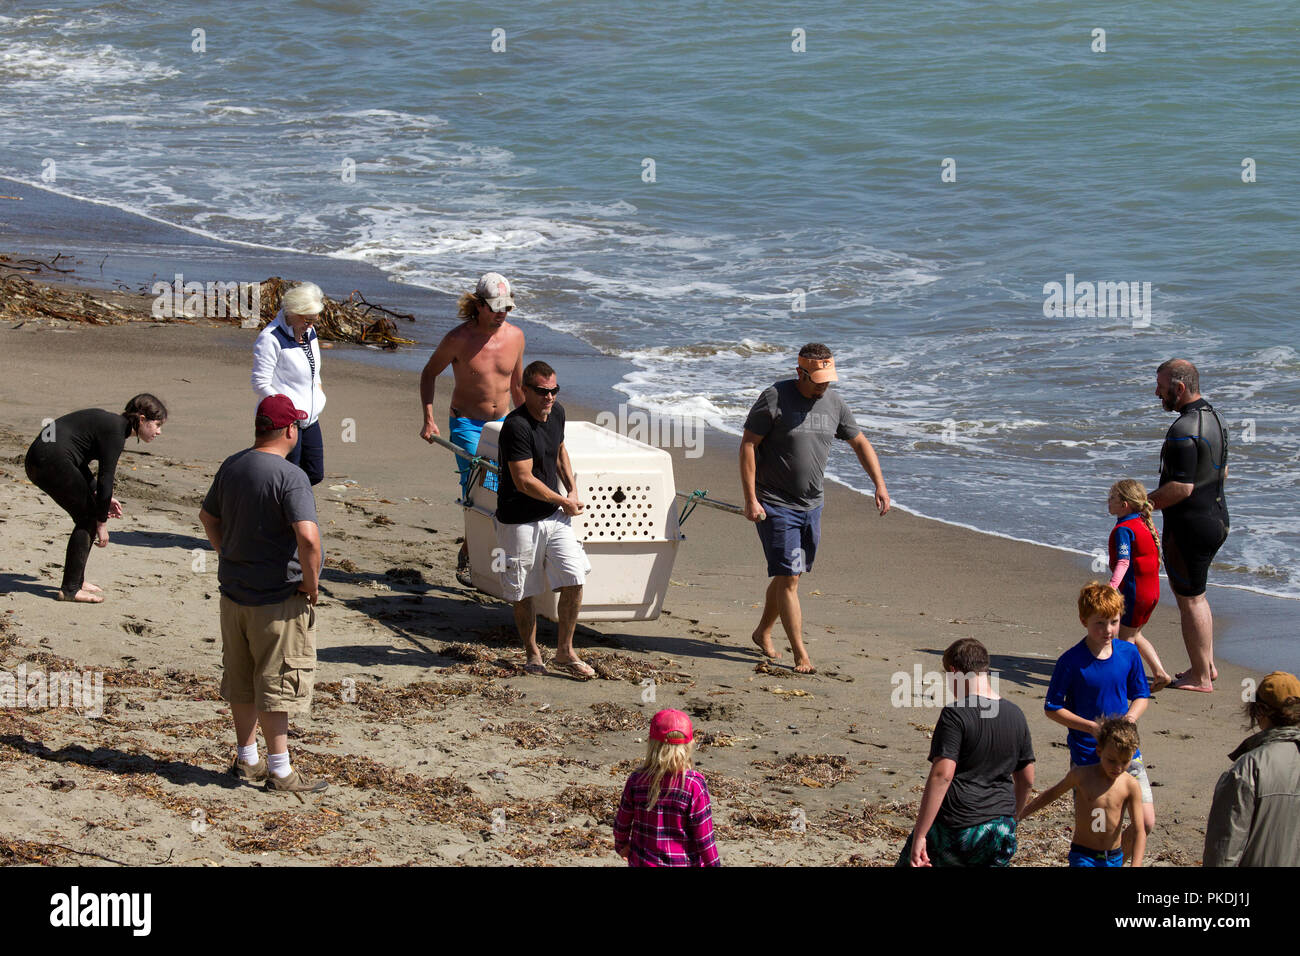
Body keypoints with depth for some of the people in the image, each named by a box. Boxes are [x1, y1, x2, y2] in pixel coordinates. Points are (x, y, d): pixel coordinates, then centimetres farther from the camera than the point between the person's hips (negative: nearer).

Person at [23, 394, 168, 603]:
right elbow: (105, 480, -13)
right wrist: (102, 523, -6)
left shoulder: (110, 423, 18)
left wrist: (102, 498, 20)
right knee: (89, 519, -2)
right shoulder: (115, 432, -11)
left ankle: (77, 580, 23)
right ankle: (70, 589, -1)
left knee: (88, 516, 16)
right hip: (51, 460, -10)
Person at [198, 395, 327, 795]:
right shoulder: (289, 477, -20)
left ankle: (247, 760, 27)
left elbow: (208, 516, 20)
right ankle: (279, 770, 6)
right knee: (277, 683, 1)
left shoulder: (231, 467, 5)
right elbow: (308, 537, -31)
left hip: (234, 593, 7)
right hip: (278, 600, -7)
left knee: (241, 680, 17)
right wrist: (312, 582, -16)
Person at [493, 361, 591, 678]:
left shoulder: (556, 413, 3)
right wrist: (564, 501, -12)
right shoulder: (516, 426, -23)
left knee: (574, 580, -2)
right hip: (519, 521, -6)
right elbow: (524, 481, -24)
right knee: (523, 593, 6)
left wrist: (572, 489, 9)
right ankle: (532, 653, 25)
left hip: (554, 516, 6)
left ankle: (565, 651, 13)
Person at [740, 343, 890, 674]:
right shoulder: (775, 399, -14)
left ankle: (763, 633, 34)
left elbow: (860, 443, 15)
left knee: (787, 575, 14)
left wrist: (880, 485, 5)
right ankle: (800, 656, -8)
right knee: (788, 578, -9)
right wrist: (750, 499, -18)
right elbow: (748, 445, -13)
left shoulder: (833, 403, 4)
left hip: (811, 506, 6)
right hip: (776, 506, -6)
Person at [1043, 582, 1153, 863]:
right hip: (1087, 754, -4)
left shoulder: (1129, 653, 0)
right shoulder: (1071, 661, -12)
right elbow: (1052, 708, -6)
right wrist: (1091, 727, -17)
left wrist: (1131, 717, -10)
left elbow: (1141, 696, 12)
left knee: (1145, 822, 0)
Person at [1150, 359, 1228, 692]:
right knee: (1193, 593, 23)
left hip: (1190, 526, -10)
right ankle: (1206, 665, 29)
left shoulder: (1184, 430, -23)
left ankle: (1201, 677, 6)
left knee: (1190, 599, 0)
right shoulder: (1213, 418, 9)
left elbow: (1181, 487, -27)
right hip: (1216, 517, 10)